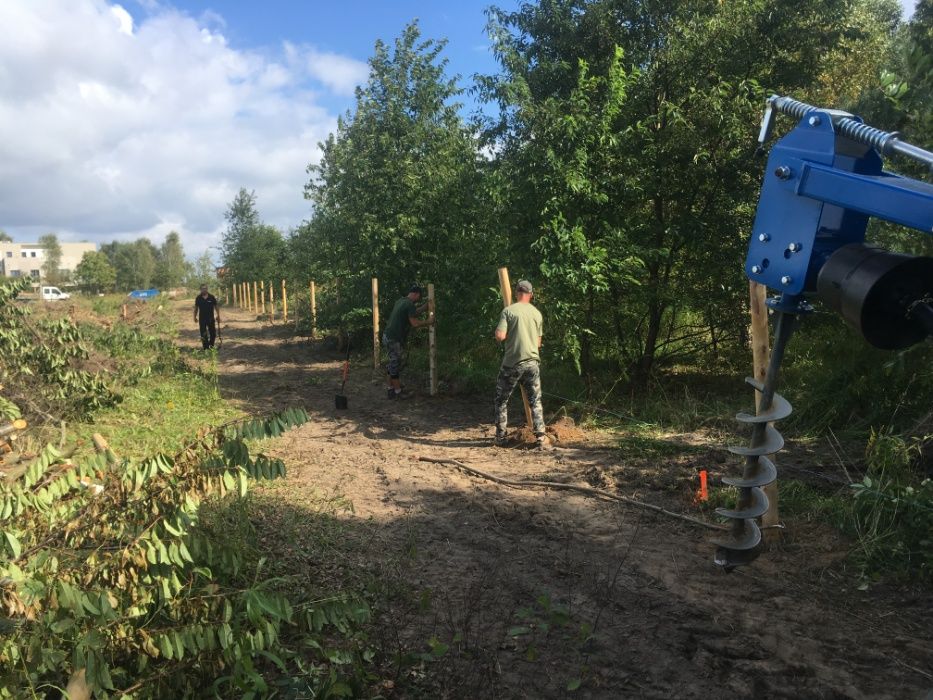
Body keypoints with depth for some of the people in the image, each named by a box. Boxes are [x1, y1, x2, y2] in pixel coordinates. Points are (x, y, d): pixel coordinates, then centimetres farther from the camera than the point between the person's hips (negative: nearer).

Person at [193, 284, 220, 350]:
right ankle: (206, 348, 10)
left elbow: (216, 307, 2)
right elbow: (196, 308, 9)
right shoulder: (198, 298, 0)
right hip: (202, 319, 0)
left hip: (211, 318, 0)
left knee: (213, 333, 3)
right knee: (203, 334, 2)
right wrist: (195, 317, 7)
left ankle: (211, 346, 23)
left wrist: (218, 316, 0)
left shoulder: (212, 297, -3)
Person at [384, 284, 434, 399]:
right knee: (395, 365, 0)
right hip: (394, 339, -10)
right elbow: (415, 323, -18)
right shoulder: (410, 304, -16)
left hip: (387, 336, 10)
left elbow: (414, 313, 25)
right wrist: (428, 322, -3)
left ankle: (390, 389, 28)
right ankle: (398, 392, 10)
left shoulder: (401, 301, 14)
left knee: (392, 364, 19)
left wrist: (427, 305, 24)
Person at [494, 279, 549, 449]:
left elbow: (500, 336, -13)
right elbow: (538, 342, 14)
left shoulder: (509, 310, -6)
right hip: (532, 362, 3)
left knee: (502, 400, 12)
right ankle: (541, 438, 1)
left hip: (512, 363, -3)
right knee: (535, 402, 9)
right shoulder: (536, 313, 7)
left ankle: (500, 437, 16)